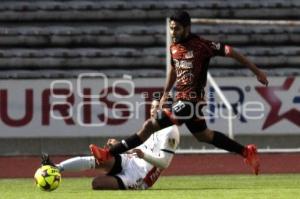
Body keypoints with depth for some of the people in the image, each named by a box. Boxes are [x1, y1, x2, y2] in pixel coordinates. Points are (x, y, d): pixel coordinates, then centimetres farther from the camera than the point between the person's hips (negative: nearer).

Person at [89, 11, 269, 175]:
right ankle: (247, 152, 36)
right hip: (182, 99, 9)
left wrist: (257, 71, -8)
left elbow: (230, 52, -10)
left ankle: (109, 154, -14)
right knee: (203, 135, 24)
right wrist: (166, 93, 28)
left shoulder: (201, 45, -14)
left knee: (150, 126, -14)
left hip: (191, 100, -9)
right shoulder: (174, 47, 8)